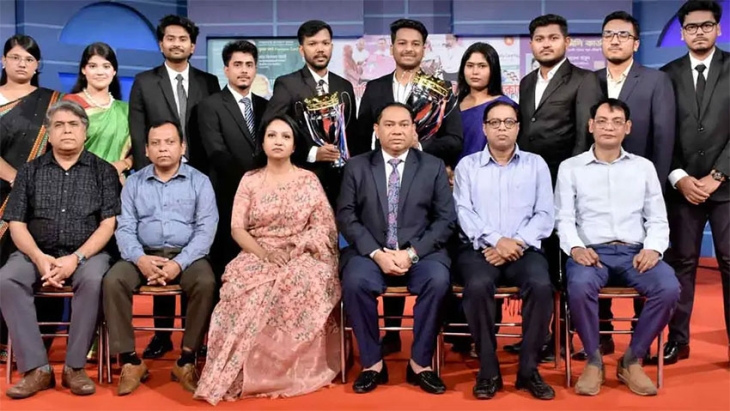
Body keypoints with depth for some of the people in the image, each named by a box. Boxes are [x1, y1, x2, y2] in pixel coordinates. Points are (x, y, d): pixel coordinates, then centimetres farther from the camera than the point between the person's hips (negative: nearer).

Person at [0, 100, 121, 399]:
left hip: (87, 253, -2)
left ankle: (75, 367, -22)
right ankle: (37, 368, -24)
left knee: (93, 281, -35)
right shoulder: (30, 171, 11)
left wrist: (76, 258, -17)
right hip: (37, 253, 2)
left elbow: (108, 224, -3)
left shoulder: (103, 171, 6)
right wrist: (39, 258, -14)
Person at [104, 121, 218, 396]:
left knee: (206, 284, -32)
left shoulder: (200, 181, 4)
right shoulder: (134, 183, 10)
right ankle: (130, 361, -17)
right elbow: (124, 228, 2)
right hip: (144, 255, 2)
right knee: (112, 281, -27)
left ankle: (186, 361, -20)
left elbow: (206, 229, -5)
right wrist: (140, 258, -19)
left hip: (187, 256, -2)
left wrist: (179, 263, -20)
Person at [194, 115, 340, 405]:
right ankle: (246, 372, -25)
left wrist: (291, 251, -15)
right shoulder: (250, 180, 10)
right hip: (258, 256, 1)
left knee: (303, 283, -36)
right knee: (246, 288, -34)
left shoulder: (309, 180, 8)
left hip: (300, 258, 0)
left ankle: (297, 369, -24)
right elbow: (237, 228, 2)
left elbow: (323, 227, 1)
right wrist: (265, 253, -16)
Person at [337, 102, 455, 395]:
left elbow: (446, 219, 2)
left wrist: (412, 252, -12)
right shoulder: (357, 167, 9)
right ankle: (373, 363, -13)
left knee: (438, 280, -31)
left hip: (420, 253, 0)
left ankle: (420, 363, -13)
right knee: (355, 281, -31)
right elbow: (346, 217, 1)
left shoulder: (433, 167, 9)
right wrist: (377, 253, -14)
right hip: (370, 253, 0)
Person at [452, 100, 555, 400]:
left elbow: (544, 215, 5)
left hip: (524, 249, 1)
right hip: (479, 248, -1)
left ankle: (528, 369, -15)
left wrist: (516, 243, -11)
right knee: (478, 286, -33)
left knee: (541, 285, -31)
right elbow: (464, 212, 0)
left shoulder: (536, 164, 14)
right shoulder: (467, 165, 13)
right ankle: (488, 370, -17)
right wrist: (496, 240, -16)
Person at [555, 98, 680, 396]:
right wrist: (575, 247, -15)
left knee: (669, 288, -28)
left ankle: (632, 360, -6)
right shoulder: (570, 167, 12)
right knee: (580, 286, -36)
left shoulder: (644, 167, 17)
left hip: (634, 251, 2)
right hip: (591, 251, -2)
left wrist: (653, 248, -7)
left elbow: (657, 219, 13)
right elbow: (564, 217, 5)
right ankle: (594, 360, -11)